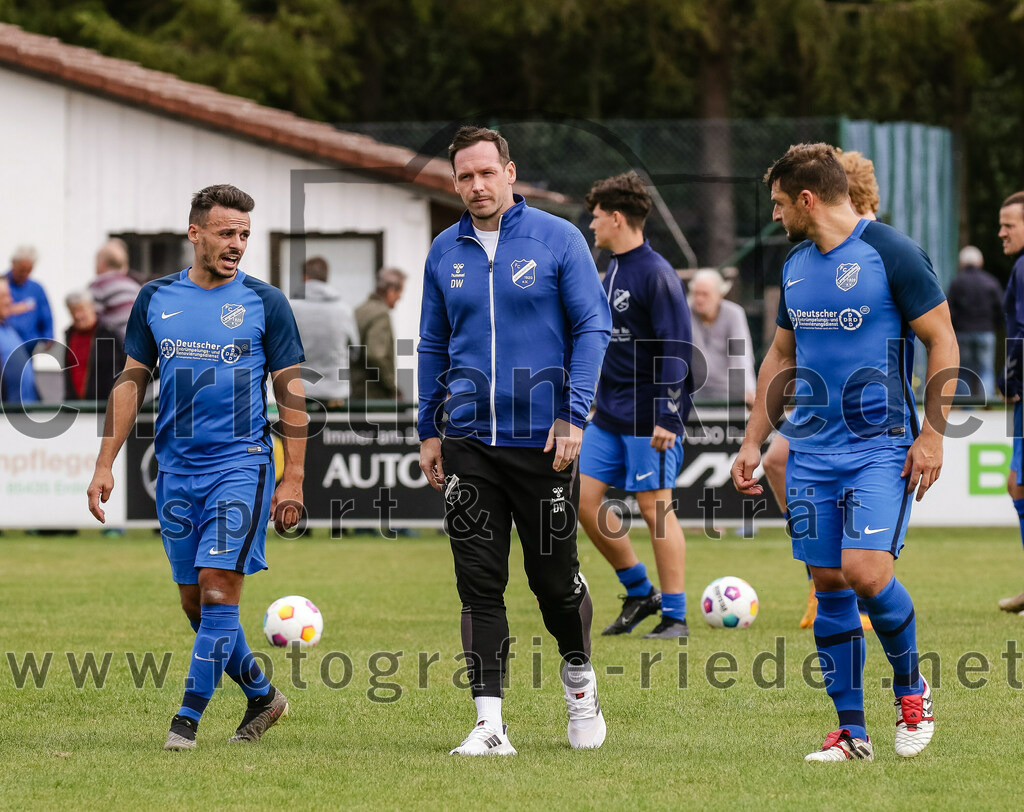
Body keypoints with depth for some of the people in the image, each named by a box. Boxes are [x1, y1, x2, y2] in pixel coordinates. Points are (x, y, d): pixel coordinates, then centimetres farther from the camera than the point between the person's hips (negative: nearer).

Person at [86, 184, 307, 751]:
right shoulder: (156, 299, 7)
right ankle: (262, 696, 25)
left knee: (218, 586, -15)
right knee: (194, 601, 7)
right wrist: (105, 465, 7)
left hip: (242, 465, -4)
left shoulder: (264, 302, 0)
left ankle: (189, 714, -11)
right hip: (177, 467, 4)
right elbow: (131, 382, 12)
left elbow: (291, 391, 1)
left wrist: (293, 479, -4)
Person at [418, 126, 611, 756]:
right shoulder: (445, 253, 9)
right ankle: (490, 724, -4)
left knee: (554, 573, 4)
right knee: (480, 583, -4)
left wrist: (574, 415, -11)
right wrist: (429, 431, 13)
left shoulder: (558, 239, -3)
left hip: (542, 438, -3)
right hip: (468, 440, 3)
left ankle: (580, 677, 33)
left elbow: (593, 326, -3)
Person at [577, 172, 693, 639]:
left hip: (648, 419, -9)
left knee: (655, 507, -5)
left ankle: (675, 617, 1)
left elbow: (675, 349, -19)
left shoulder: (656, 274, -15)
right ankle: (638, 592, 17)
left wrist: (667, 417, -23)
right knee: (584, 496, 5)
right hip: (609, 416, 9)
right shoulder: (613, 272, 13)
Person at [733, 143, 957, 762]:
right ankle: (852, 732, 9)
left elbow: (943, 344, -7)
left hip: (881, 447, -6)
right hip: (811, 452, 6)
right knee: (829, 584, 3)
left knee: (865, 569, -20)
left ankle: (912, 688, 5)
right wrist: (754, 442, 18)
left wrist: (932, 434, -13)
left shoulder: (892, 253, -8)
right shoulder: (796, 266, 12)